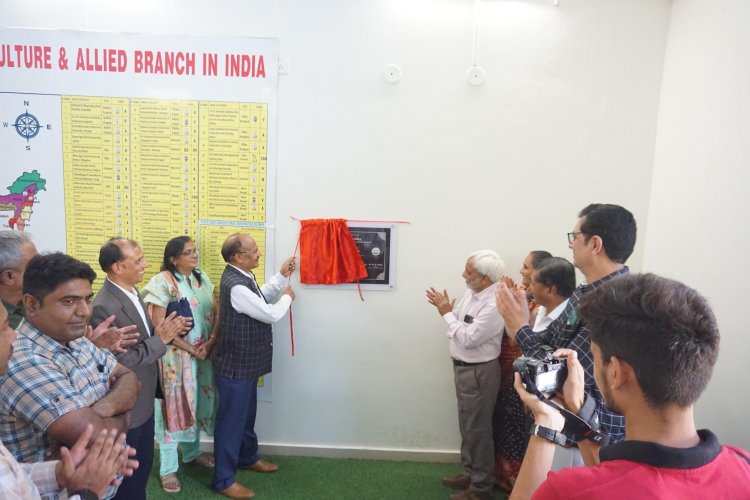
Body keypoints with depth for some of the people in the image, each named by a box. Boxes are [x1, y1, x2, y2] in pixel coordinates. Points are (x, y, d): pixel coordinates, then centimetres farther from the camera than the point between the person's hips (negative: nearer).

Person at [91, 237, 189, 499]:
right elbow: (118, 362, -29)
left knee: (143, 467, 25)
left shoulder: (132, 292, 2)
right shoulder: (104, 307, -27)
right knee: (126, 476, 14)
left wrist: (163, 330, -6)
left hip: (144, 401, 8)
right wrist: (160, 340, -24)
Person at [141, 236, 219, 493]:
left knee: (196, 402, 17)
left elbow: (217, 312, 7)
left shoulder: (202, 279, 6)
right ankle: (168, 468, 19)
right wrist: (190, 349, -15)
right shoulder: (162, 282, -13)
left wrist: (210, 342, -8)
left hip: (204, 353, 6)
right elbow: (158, 324, -17)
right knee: (173, 405, 4)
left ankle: (192, 451, 38)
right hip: (174, 355, -6)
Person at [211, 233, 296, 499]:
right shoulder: (235, 286, -29)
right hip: (235, 365, -10)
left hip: (246, 363, 10)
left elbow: (261, 297, 19)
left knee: (246, 413, 25)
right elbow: (270, 314, -24)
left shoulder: (242, 276, 3)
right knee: (231, 419, 4)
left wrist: (282, 276, 10)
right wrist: (288, 297, -5)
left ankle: (248, 457, 44)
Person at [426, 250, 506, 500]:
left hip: (479, 372, -9)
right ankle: (469, 473, 38)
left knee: (477, 429, 4)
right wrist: (446, 308, -8)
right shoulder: (471, 292, 4)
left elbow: (469, 338, -27)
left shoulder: (494, 305, -25)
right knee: (467, 425, 21)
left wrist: (447, 314, -18)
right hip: (463, 367, 9)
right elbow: (460, 319, 10)